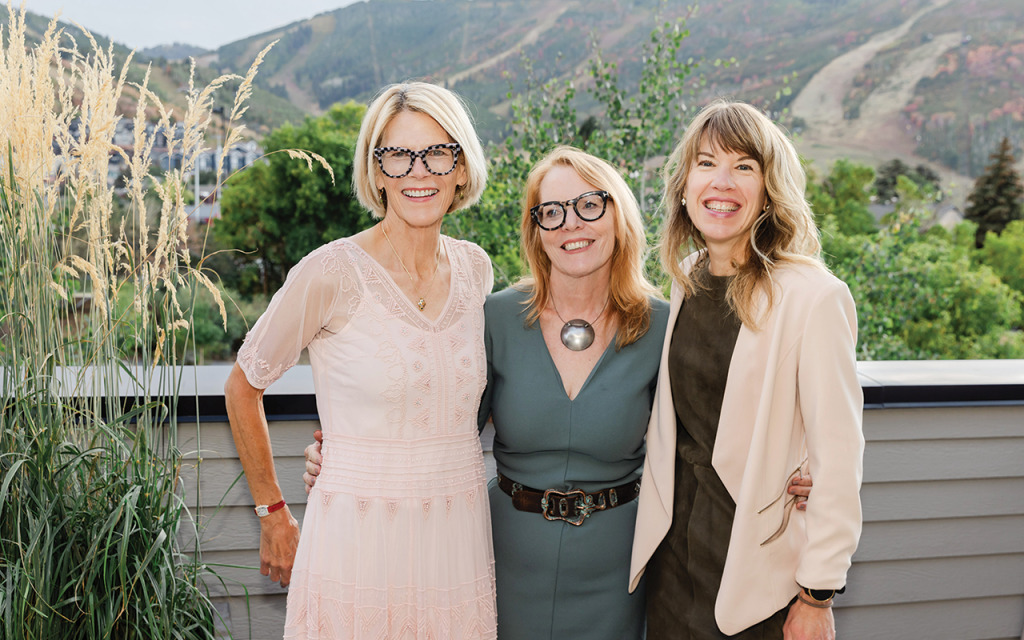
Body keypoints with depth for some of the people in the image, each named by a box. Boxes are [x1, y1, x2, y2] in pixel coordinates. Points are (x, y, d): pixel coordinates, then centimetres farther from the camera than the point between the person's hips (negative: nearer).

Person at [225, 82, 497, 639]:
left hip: (459, 544, 5)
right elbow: (243, 388, 0)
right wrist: (273, 514, 4)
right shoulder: (330, 274, -12)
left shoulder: (475, 268, 3)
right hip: (358, 545, -4)